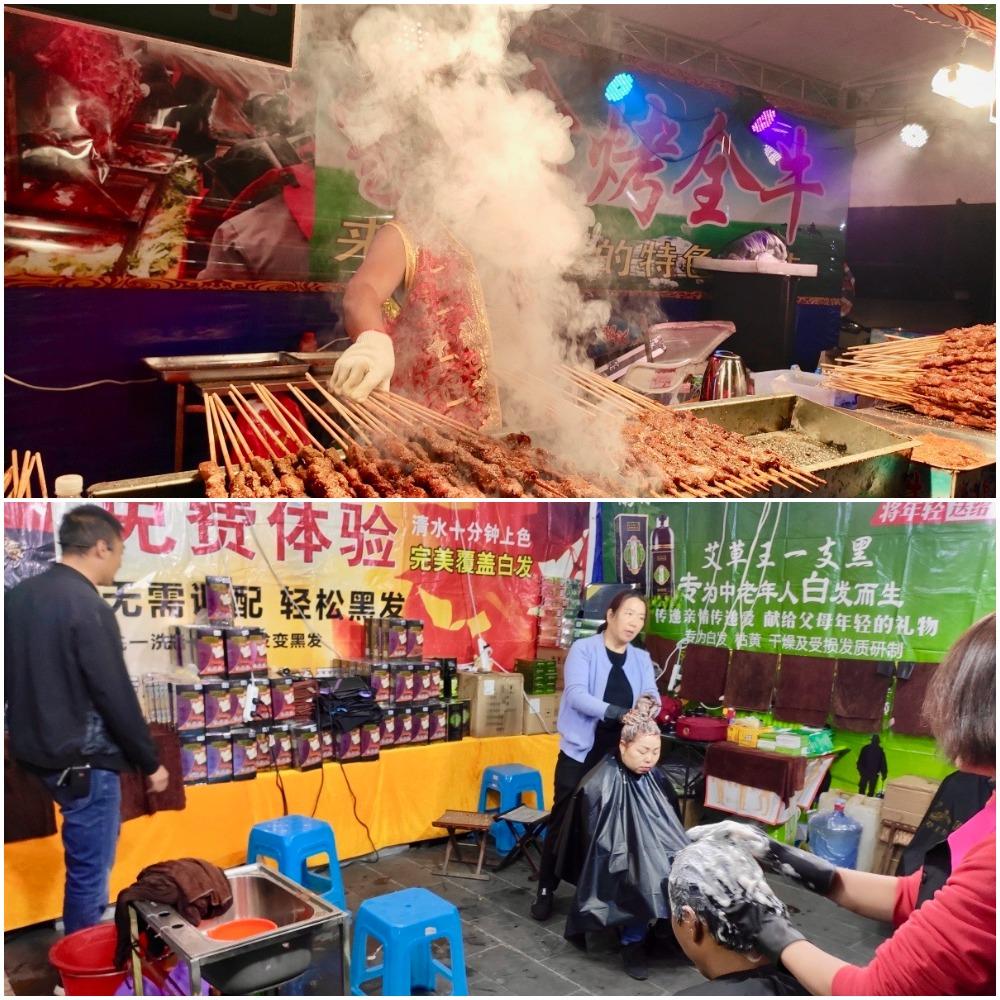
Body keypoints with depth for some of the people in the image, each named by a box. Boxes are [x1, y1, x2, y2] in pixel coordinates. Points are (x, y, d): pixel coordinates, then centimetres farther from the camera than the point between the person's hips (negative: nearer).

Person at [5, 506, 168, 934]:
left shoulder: (20, 595, 4)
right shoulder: (88, 607, -21)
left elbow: (14, 676, 14)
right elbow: (116, 696, -19)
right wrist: (150, 762, -8)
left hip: (36, 750, 9)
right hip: (83, 760, -9)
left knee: (87, 860, 25)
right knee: (89, 871, 4)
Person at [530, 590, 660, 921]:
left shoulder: (642, 659, 8)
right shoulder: (583, 649, -8)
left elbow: (652, 695, -3)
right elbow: (576, 695, -21)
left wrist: (649, 701, -28)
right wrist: (617, 712, -33)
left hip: (619, 757, 4)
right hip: (580, 752, -4)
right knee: (564, 822, 2)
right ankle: (546, 890, 16)